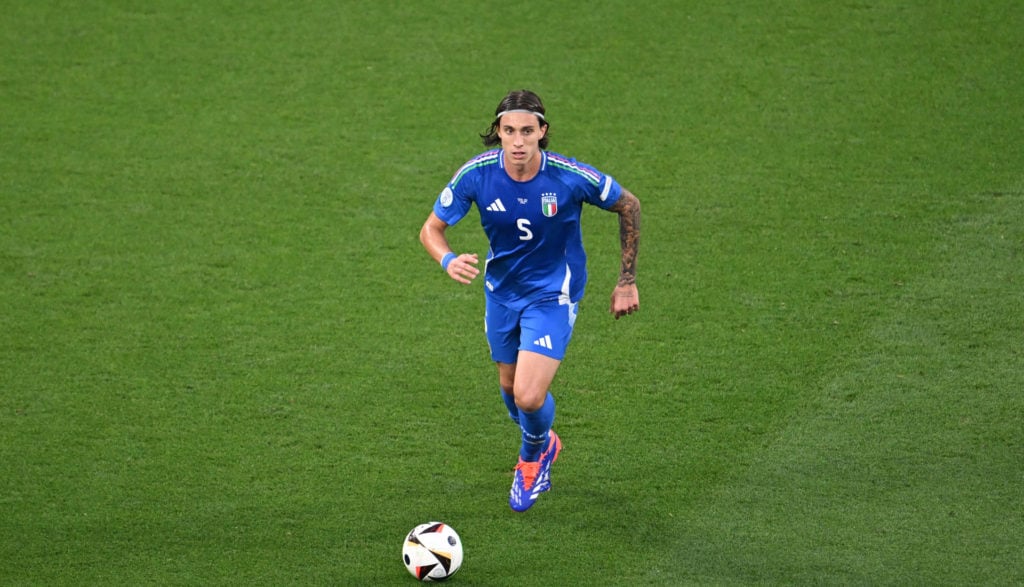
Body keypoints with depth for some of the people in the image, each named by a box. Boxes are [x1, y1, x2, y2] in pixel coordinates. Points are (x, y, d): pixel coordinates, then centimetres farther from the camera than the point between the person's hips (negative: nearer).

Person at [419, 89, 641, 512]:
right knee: (510, 387, 18)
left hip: (552, 294, -4)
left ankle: (533, 454, 22)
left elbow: (628, 206, -8)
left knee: (529, 397, -16)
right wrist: (448, 260, -33)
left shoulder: (572, 177, -26)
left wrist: (627, 281, -2)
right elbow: (431, 229, -9)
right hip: (501, 291, 4)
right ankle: (542, 445, 53)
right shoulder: (476, 174, -20)